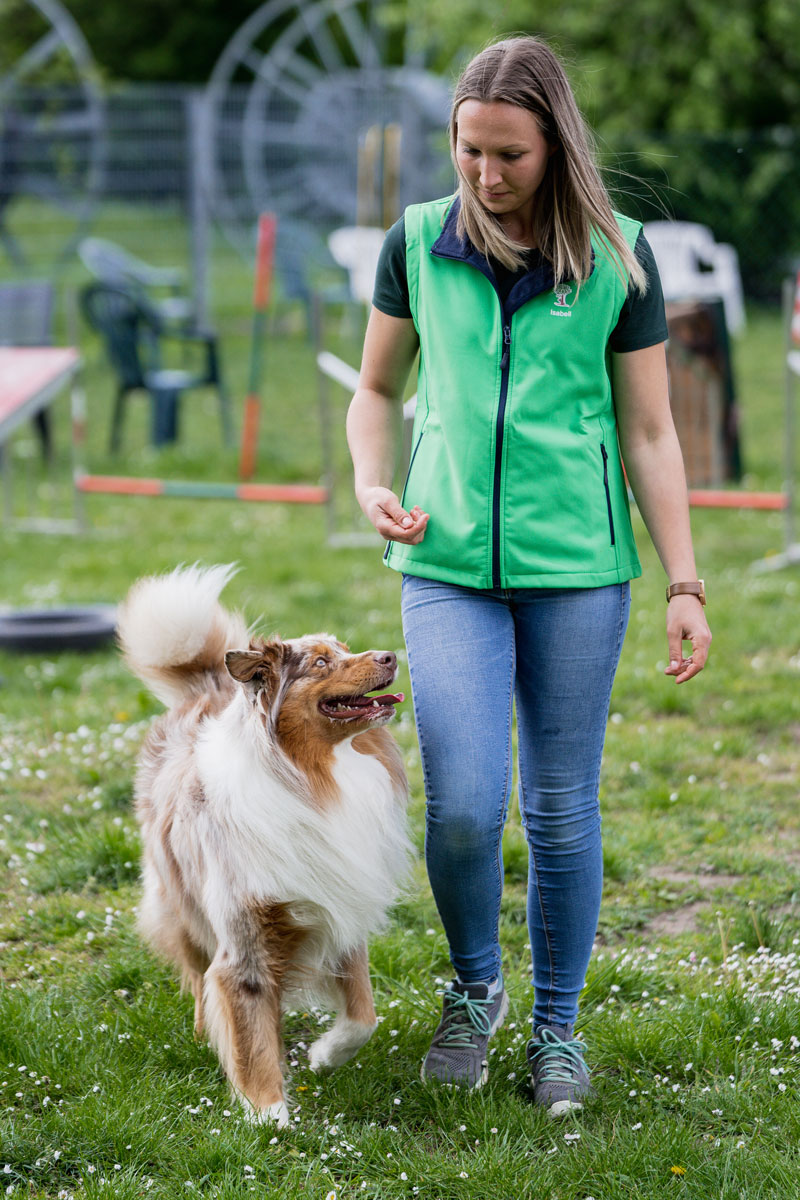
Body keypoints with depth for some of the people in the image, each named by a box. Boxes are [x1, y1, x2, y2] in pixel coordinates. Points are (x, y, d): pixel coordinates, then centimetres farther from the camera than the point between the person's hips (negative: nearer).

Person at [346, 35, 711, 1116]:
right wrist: (371, 485, -4)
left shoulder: (615, 259, -2)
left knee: (562, 809, 6)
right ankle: (473, 989, 19)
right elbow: (379, 388, 15)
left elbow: (650, 434, 2)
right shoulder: (419, 243, 2)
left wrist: (685, 586, -1)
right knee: (464, 804, -9)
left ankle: (557, 1025, 23)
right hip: (450, 563, 1)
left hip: (578, 565, 0)